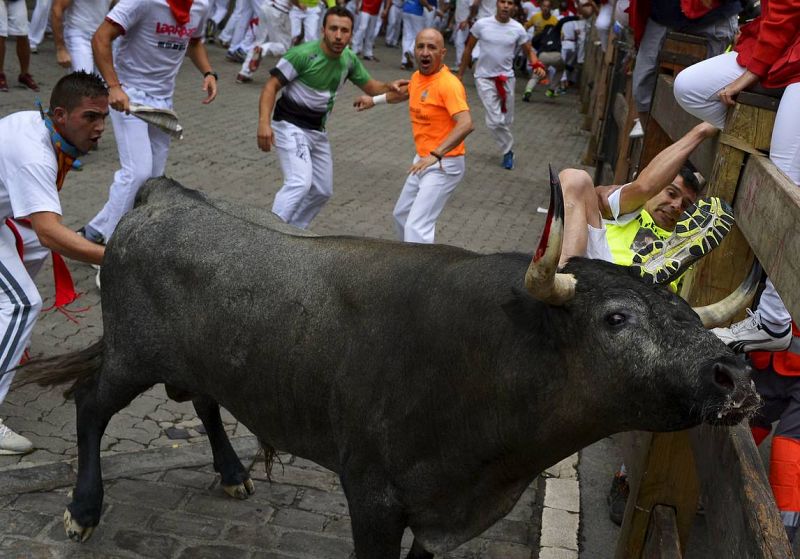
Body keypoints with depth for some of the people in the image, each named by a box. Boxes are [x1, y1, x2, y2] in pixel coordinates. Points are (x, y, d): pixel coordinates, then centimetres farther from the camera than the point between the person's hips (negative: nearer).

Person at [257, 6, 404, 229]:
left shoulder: (349, 59, -1)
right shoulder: (303, 54, -21)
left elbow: (370, 87, 13)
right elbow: (271, 86, -20)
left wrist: (389, 87, -10)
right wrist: (264, 122, -33)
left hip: (318, 132, 8)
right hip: (290, 127, -8)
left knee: (322, 191, 14)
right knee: (300, 184, -26)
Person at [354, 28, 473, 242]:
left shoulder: (449, 84, -22)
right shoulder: (417, 77, 4)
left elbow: (466, 124, -36)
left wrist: (436, 155, -44)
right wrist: (374, 100, 31)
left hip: (444, 165, -10)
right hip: (423, 160, 10)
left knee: (416, 227, -19)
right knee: (401, 214, 24)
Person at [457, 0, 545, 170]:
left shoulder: (518, 29, -5)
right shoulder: (481, 24, -9)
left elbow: (529, 50, 5)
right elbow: (468, 49, 1)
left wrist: (537, 65, -17)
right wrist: (460, 74, 3)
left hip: (506, 78, 2)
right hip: (485, 78, -2)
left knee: (507, 121, 13)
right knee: (495, 121, -14)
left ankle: (507, 151, 36)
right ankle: (508, 151, 7)